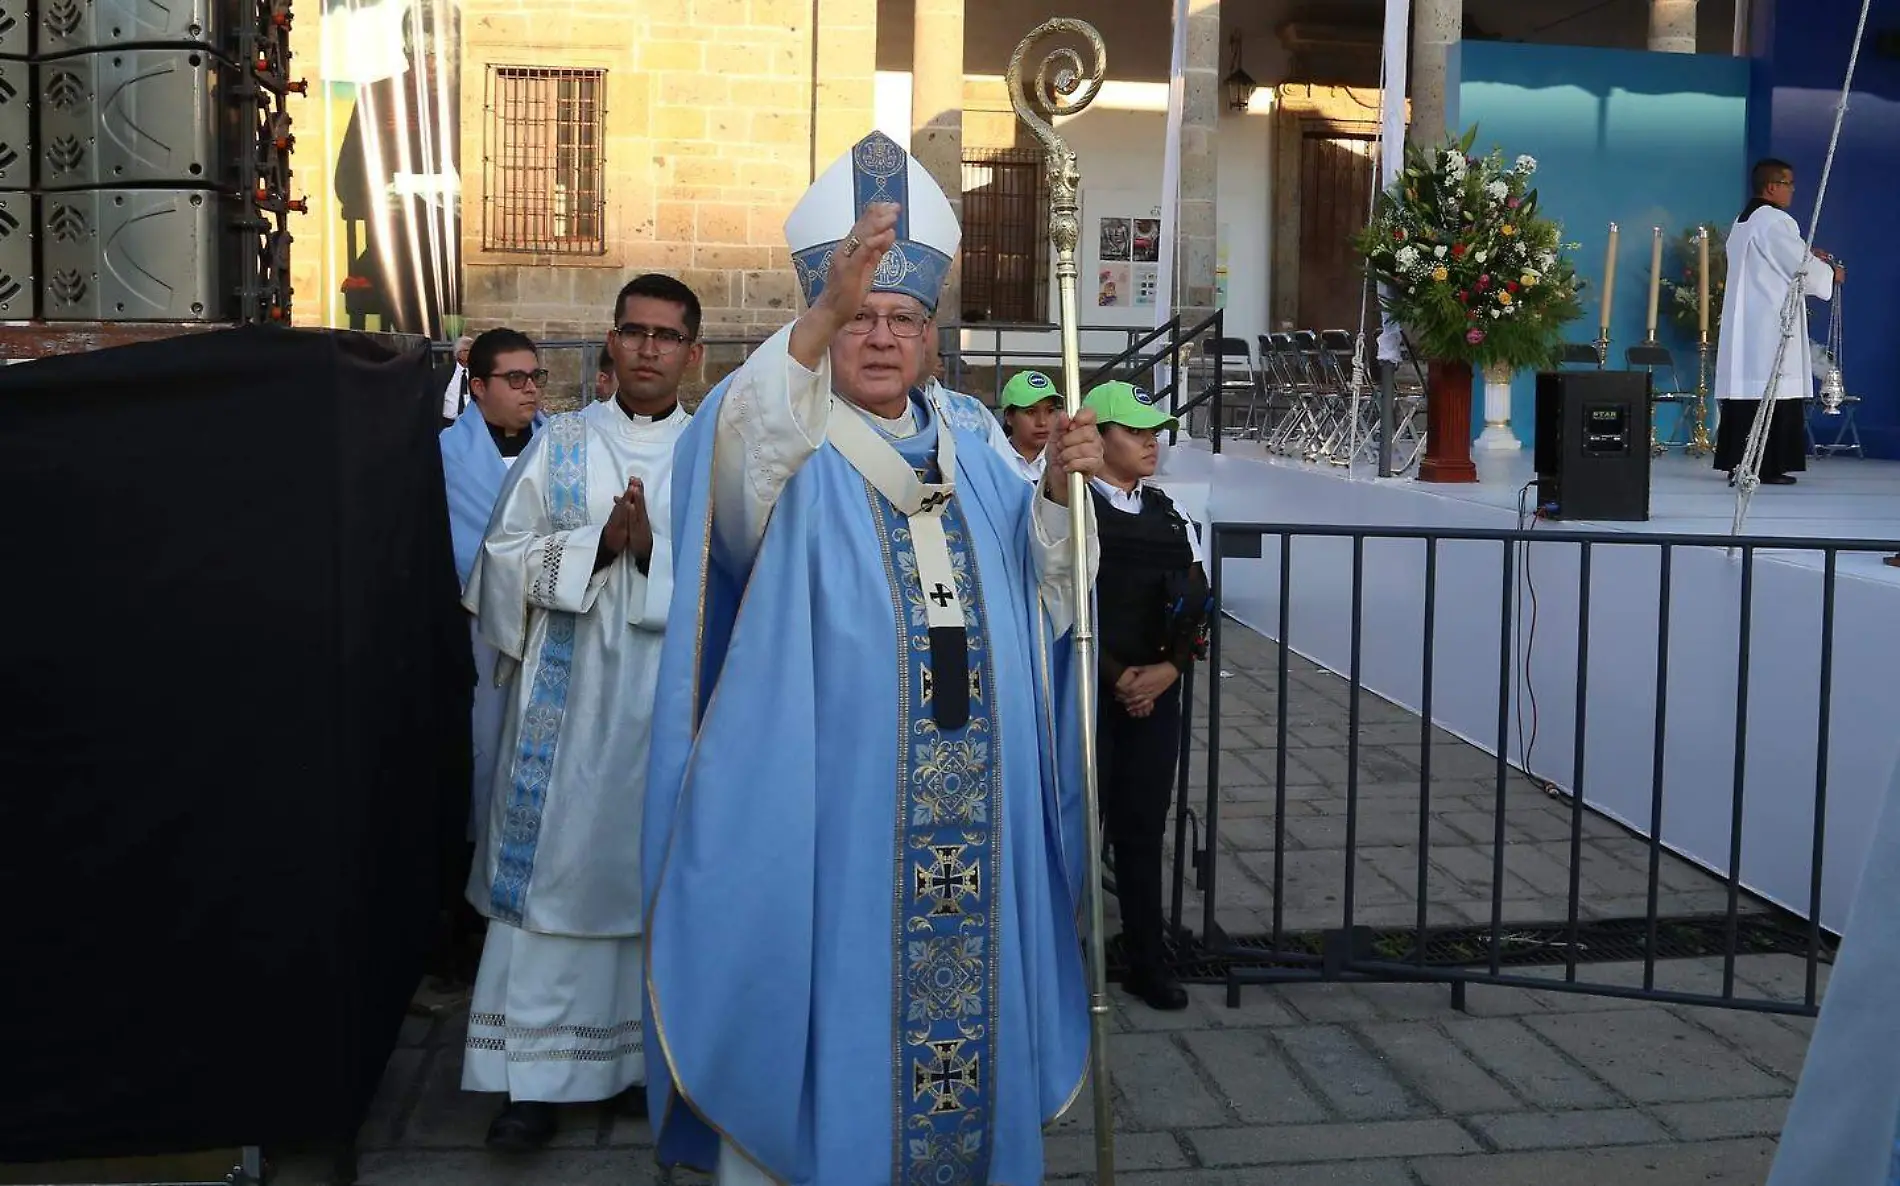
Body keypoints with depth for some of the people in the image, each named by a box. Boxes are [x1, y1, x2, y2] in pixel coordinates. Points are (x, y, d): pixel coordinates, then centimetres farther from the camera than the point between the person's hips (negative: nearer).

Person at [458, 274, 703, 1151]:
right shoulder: (561, 442, 8)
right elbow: (506, 553, 2)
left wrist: (654, 552, -17)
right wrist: (598, 544, -11)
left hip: (672, 694, 0)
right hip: (569, 693, 0)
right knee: (554, 866, -1)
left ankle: (650, 1058, 18)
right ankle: (538, 1073, 5)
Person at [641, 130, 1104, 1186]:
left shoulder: (970, 440, 12)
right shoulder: (791, 443, -3)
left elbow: (1035, 591, 11)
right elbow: (734, 453, -29)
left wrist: (1060, 491, -8)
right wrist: (821, 316, -42)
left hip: (969, 811, 5)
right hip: (824, 804, -4)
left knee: (965, 978, 12)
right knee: (825, 999, 0)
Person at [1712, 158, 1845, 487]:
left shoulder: (1742, 222, 17)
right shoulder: (1776, 222, -12)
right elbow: (1802, 267, -9)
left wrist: (1806, 258, 22)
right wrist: (1831, 273, 9)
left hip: (1744, 322, 9)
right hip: (1771, 324, -9)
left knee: (1746, 391, 8)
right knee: (1772, 393, -7)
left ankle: (1737, 462, 9)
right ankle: (1766, 465, -7)